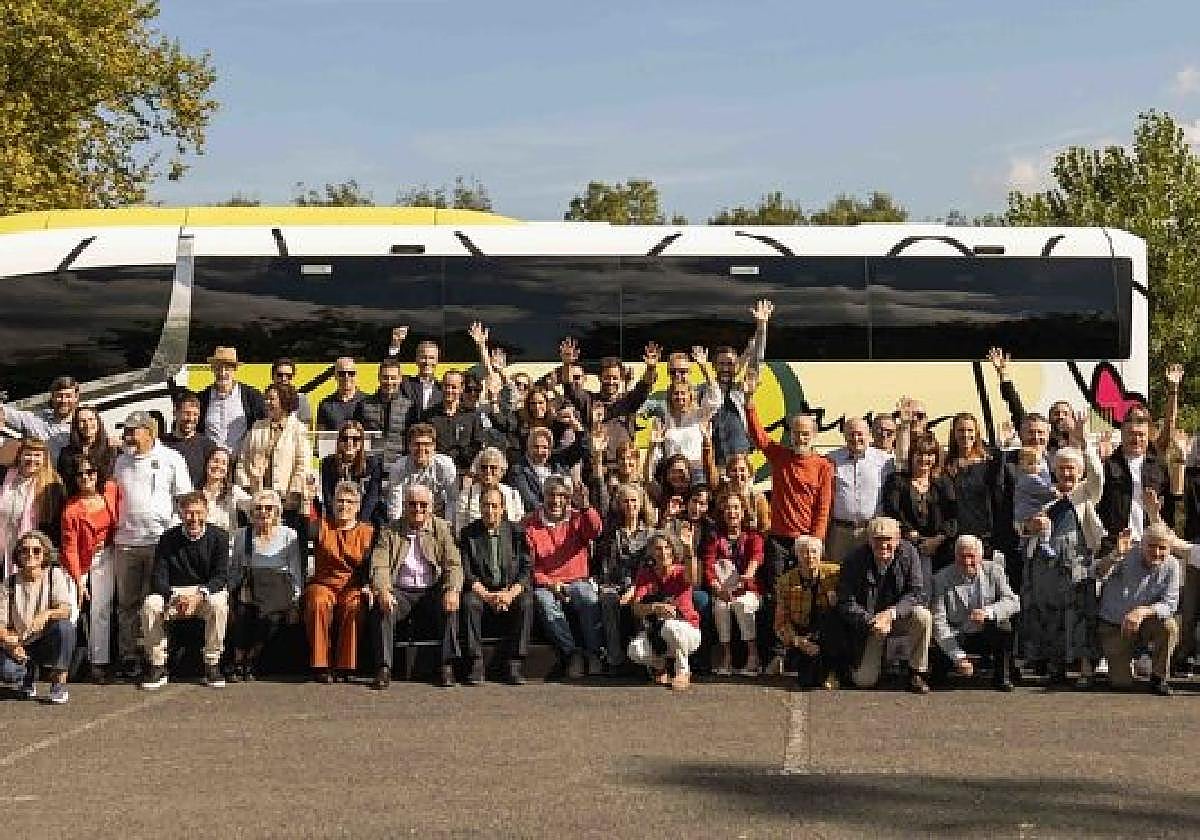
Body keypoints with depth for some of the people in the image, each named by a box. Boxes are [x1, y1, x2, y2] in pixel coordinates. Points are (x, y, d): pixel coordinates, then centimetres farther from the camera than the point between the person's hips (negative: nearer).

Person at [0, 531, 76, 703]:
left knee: (64, 627, -34)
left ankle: (59, 683, -16)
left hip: (48, 644, -1)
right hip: (19, 645, 1)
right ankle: (30, 672, 11)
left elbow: (66, 608, -15)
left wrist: (47, 614, -38)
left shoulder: (55, 575, -2)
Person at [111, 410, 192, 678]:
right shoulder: (121, 461, 16)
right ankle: (128, 656, 11)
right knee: (127, 603, 6)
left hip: (160, 539, -4)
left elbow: (185, 499, 3)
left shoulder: (171, 459, 3)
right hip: (125, 542, 4)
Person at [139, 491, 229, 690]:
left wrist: (199, 595, -29)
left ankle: (212, 665, -22)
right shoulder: (169, 539, 0)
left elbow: (220, 576, -10)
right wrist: (173, 597, -27)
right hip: (173, 592, 2)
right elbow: (158, 577, -6)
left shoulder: (218, 537, -3)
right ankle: (158, 667, -17)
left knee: (218, 604, -36)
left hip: (207, 591, -1)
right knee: (149, 605, -29)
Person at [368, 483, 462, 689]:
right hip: (400, 591, 0)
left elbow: (453, 564, 3)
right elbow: (379, 565, -3)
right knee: (382, 609, -31)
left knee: (450, 607, -30)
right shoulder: (390, 530, 9)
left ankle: (446, 666, -23)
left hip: (432, 591, 0)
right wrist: (383, 591, -24)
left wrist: (452, 590, -18)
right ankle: (383, 668, -28)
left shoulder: (441, 528, 11)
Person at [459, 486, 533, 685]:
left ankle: (513, 664, -24)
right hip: (480, 590, 0)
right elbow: (466, 572, -4)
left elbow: (526, 569, -1)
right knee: (469, 603, -32)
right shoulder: (468, 534, 4)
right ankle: (476, 665, -26)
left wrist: (510, 593, -18)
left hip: (511, 591, 0)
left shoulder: (516, 532, 6)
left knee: (525, 603, -30)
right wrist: (487, 595, -18)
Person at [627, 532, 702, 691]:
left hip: (687, 631, -2)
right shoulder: (645, 574, -2)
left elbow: (693, 581, -35)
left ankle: (683, 671, -13)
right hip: (654, 633, 2)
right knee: (635, 651, -28)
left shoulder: (681, 572, -7)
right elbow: (637, 609, -15)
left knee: (670, 626, -37)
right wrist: (656, 607, -36)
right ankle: (659, 665, 7)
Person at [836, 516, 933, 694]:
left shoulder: (909, 554, -11)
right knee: (864, 681, -13)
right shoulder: (854, 561, -15)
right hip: (866, 624, -1)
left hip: (898, 617, 1)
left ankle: (916, 674, -13)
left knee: (922, 616, -32)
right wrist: (871, 622, -32)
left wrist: (891, 613, -31)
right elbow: (845, 604, -16)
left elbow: (917, 593, -15)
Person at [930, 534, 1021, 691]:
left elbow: (1013, 602, -12)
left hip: (987, 636, 1)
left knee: (1003, 625, -30)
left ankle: (1001, 677, -12)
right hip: (956, 638, -1)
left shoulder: (994, 570, -3)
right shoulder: (941, 579, -10)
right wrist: (958, 657, -25)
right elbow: (938, 621, -16)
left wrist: (988, 612, -33)